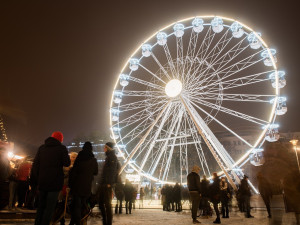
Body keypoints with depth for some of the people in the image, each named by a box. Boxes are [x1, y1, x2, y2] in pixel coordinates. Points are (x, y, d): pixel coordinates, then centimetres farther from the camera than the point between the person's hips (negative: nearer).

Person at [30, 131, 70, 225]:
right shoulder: (62, 148, -4)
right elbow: (67, 163, -6)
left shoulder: (42, 148, 11)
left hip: (42, 182, 5)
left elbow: (35, 164, 10)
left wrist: (34, 180, 13)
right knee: (49, 208, 0)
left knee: (41, 206, 18)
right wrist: (66, 157, 13)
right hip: (55, 182, -5)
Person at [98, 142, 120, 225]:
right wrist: (101, 183, 18)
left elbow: (113, 171, -16)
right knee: (101, 203, 12)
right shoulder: (108, 157, 19)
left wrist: (109, 183, -21)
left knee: (107, 204, -5)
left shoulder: (112, 157, -7)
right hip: (103, 184, 9)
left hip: (107, 184, -9)